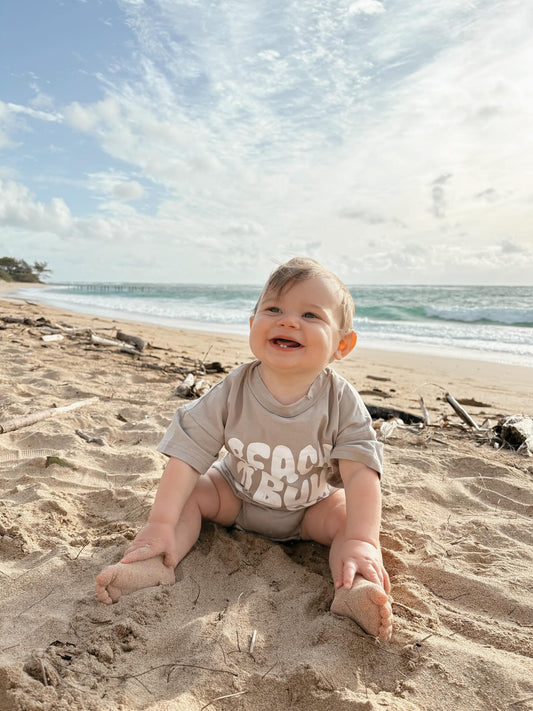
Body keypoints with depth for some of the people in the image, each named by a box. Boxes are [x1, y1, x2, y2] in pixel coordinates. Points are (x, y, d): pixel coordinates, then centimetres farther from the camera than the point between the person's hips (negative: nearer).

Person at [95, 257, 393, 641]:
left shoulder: (341, 401, -25)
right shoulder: (232, 392, -24)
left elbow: (361, 472, -28)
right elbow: (187, 454, -23)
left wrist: (361, 542, -41)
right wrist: (161, 524, -29)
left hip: (311, 509, -1)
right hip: (236, 496, 1)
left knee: (350, 518, -23)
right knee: (188, 492, -16)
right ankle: (156, 565, -23)